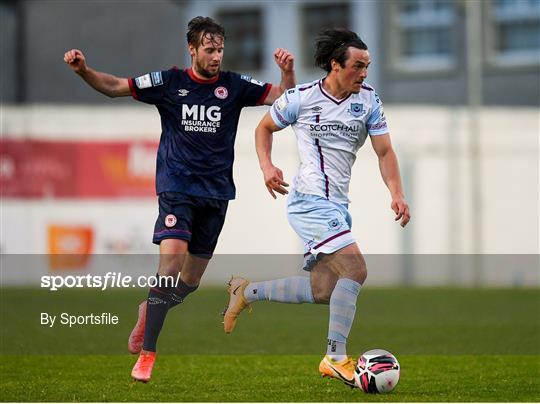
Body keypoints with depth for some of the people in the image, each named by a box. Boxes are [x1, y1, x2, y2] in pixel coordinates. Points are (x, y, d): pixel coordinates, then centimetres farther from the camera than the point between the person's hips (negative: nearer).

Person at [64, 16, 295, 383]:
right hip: (177, 187, -3)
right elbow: (115, 87, 0)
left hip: (216, 193, 3)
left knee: (191, 280, 7)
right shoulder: (170, 82, -1)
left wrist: (288, 72, -19)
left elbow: (282, 98, 1)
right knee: (171, 261, -21)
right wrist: (83, 70, -17)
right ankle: (147, 354, -15)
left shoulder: (234, 86, 3)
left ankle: (150, 310, 39)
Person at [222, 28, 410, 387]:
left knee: (324, 291, 7)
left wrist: (397, 193, -9)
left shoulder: (368, 99, 7)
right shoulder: (302, 98, -5)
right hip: (311, 201, -7)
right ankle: (336, 358, -16)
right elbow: (264, 128, 10)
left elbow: (384, 151, 6)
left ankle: (247, 292, 26)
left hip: (337, 207, 7)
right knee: (355, 270, -21)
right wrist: (267, 167, -6)